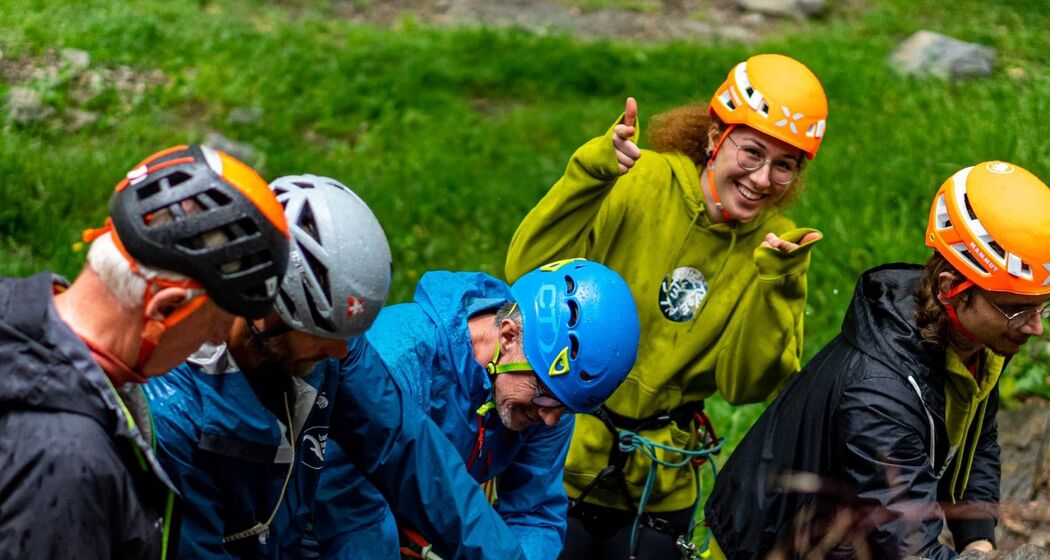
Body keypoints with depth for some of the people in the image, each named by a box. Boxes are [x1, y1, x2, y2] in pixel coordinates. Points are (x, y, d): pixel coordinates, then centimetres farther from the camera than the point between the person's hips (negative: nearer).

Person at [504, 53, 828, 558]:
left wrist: (773, 284, -21)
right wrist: (592, 171, -27)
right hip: (561, 458, -3)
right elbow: (528, 273, -19)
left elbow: (742, 385, -8)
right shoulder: (641, 185, -11)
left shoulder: (776, 246, -2)